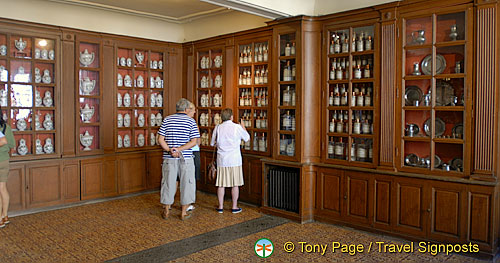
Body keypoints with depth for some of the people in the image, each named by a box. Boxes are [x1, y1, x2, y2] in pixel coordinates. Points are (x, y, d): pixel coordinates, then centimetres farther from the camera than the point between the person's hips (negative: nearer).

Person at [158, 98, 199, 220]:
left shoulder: (167, 120, 4)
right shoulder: (191, 121, -1)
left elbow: (161, 140, -4)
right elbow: (194, 141, -9)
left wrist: (170, 150, -11)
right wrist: (179, 149, -13)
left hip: (169, 159, 2)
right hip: (186, 158, -2)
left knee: (168, 183, 10)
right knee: (186, 183, 8)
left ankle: (166, 211, 20)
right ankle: (184, 212, 13)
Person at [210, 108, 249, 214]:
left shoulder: (218, 128, 0)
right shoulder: (237, 127, -7)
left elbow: (212, 143, 10)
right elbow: (247, 138, 10)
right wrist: (243, 126, 24)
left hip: (222, 160, 2)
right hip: (234, 160, -2)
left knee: (221, 184, 8)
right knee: (235, 184, 7)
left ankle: (220, 207, 15)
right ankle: (234, 207, 13)